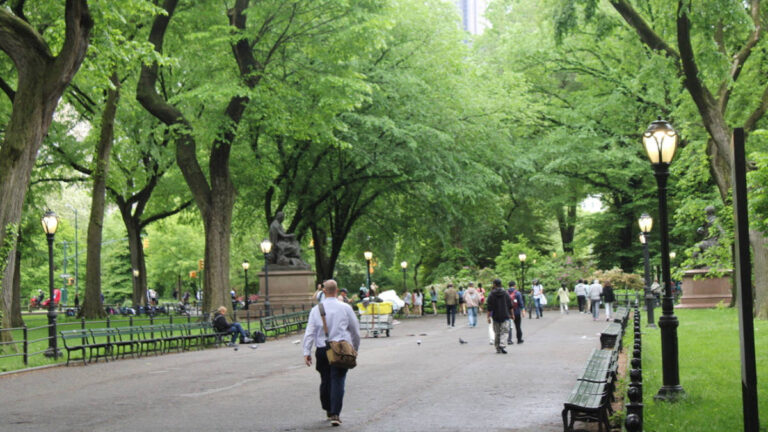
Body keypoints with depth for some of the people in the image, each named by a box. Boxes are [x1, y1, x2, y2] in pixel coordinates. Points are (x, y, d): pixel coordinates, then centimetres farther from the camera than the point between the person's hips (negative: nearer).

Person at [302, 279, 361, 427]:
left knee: (325, 380, 15)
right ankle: (335, 414, -11)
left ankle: (328, 410, 28)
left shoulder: (316, 309, 2)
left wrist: (307, 352, 1)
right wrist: (355, 348, 23)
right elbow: (355, 330, 9)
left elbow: (310, 332, -1)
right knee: (338, 381, -3)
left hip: (322, 350, 2)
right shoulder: (345, 308, 0)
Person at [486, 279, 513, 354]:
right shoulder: (505, 293, 2)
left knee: (496, 333, 9)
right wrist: (511, 314, 15)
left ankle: (498, 349, 13)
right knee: (503, 332, 0)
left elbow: (489, 308, -7)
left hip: (496, 317, -1)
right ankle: (502, 345, -20)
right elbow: (510, 306, 5)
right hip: (505, 316, 1)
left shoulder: (491, 295, -5)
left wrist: (488, 317, -3)